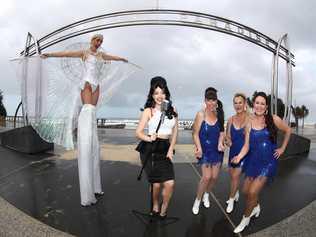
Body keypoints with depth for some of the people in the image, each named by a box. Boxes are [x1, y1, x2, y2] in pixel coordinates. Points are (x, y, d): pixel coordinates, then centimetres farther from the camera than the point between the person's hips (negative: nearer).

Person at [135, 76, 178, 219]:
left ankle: (163, 210, 21)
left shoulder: (172, 110, 8)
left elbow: (175, 132, 10)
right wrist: (148, 138, -26)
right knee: (156, 183, 3)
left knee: (170, 183, -7)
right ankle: (155, 206, 36)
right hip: (150, 149, -3)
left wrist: (170, 150, 1)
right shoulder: (148, 111, -2)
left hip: (165, 149, 3)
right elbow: (138, 133, -6)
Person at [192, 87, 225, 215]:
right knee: (207, 176, -9)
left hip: (217, 149, 4)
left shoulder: (219, 114, -2)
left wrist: (220, 143, -10)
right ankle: (197, 200, 16)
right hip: (205, 150, -4)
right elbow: (195, 134, -12)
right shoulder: (201, 114, -14)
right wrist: (199, 148, -20)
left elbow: (221, 131, 6)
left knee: (214, 177, 9)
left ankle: (206, 194, 40)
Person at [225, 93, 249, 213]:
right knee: (233, 176, 18)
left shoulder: (250, 119, -14)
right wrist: (227, 141, -14)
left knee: (235, 176, -3)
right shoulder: (231, 120, -1)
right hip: (233, 151, 5)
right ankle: (236, 194, 46)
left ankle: (231, 200, 19)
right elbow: (227, 136, 6)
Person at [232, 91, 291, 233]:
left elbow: (288, 131, 8)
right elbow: (246, 146, -5)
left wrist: (282, 148, 6)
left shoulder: (274, 119, -10)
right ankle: (256, 206, 46)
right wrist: (239, 156, -23)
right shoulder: (249, 123, -4)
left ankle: (246, 218, 18)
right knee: (246, 191, 11)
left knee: (252, 192, -8)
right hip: (253, 160, 3)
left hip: (268, 162, -3)